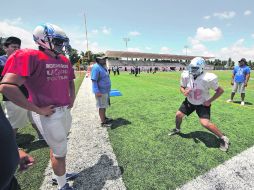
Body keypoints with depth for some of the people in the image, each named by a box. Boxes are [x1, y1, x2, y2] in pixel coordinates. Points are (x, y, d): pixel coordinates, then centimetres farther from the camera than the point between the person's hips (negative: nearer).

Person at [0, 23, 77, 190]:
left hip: (65, 111, 8)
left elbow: (70, 81, 22)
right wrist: (38, 110, -20)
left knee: (58, 145, 26)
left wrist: (72, 99, 11)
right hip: (49, 115, -7)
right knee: (60, 152, 9)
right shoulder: (31, 56, -16)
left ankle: (61, 174, 51)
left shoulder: (65, 60, 8)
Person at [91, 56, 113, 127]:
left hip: (105, 91, 9)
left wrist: (108, 89, 22)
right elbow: (94, 80, -22)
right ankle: (103, 122, 11)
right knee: (102, 106, 0)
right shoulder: (96, 67, -16)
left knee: (104, 105, 19)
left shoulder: (103, 67, 14)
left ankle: (104, 118, 35)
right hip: (101, 91, -9)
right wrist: (97, 91, -27)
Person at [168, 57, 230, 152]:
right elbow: (182, 87, 1)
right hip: (189, 101, 5)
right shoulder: (186, 75, -17)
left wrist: (209, 101, -18)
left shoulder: (208, 78, -27)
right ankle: (177, 129, 37)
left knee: (205, 123, -18)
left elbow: (220, 90, -12)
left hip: (203, 104, -4)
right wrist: (184, 92, -21)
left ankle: (223, 138, 9)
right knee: (178, 115, 6)